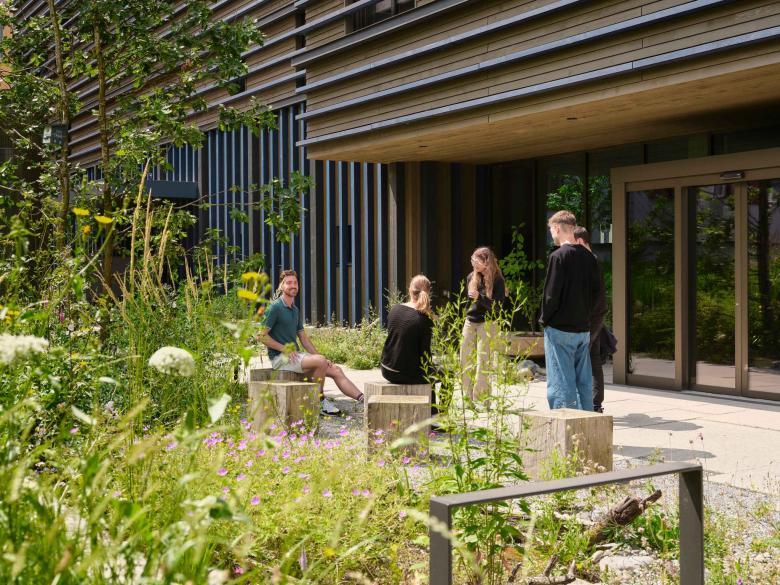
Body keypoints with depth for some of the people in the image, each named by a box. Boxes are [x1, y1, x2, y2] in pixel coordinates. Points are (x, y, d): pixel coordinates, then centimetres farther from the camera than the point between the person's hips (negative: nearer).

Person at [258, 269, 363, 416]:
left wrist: (319, 356, 7)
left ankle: (364, 399, -9)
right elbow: (262, 335, -13)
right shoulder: (274, 307, -8)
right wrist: (285, 348, -17)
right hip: (280, 358, -8)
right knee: (320, 361, -28)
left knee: (336, 370, -4)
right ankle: (321, 401, -14)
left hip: (294, 354, 8)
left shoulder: (296, 310, 18)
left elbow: (303, 338, 20)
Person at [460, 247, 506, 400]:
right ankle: (467, 397, 10)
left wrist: (480, 297, -24)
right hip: (470, 322, 6)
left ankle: (480, 398, -2)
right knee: (465, 360, 4)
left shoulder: (496, 280, -10)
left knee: (482, 361, -6)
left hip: (486, 323, -6)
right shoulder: (471, 277, 7)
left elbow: (498, 306, -14)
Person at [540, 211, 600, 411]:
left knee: (560, 384, -3)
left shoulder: (558, 256, -13)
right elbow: (596, 292, 11)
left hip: (560, 329, -7)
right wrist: (585, 315, 15)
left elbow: (551, 293, -14)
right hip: (584, 328, 7)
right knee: (583, 382, 12)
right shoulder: (589, 257, 8)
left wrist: (544, 319, -1)